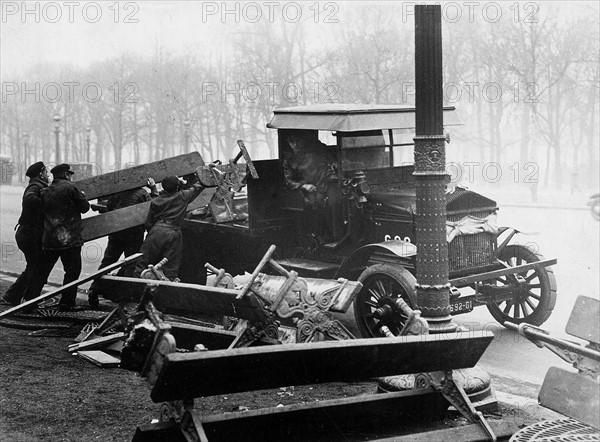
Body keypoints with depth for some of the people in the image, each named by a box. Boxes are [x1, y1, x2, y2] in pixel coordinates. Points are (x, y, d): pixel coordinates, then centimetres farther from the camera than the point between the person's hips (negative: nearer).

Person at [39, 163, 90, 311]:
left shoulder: (45, 192, 10)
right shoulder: (70, 188, -7)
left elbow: (41, 211, 13)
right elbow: (84, 207, -5)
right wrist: (82, 196, 15)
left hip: (49, 238, 6)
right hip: (69, 238, -6)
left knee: (42, 271, 16)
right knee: (72, 270, 4)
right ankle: (66, 303, 0)